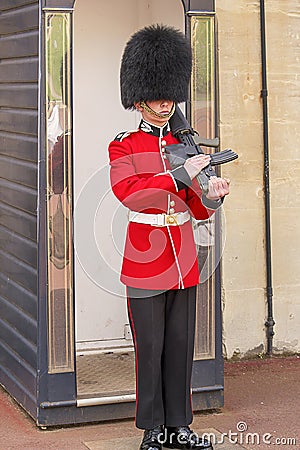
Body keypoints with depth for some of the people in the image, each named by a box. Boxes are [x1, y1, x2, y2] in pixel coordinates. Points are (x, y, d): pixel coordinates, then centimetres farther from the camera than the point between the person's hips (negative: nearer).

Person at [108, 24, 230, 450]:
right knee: (150, 348, 2)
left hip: (185, 261, 5)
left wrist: (213, 195, -12)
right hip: (145, 262, -4)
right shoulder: (123, 146, -3)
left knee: (181, 346, 9)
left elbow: (198, 210, 10)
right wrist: (181, 175, -25)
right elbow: (128, 192, -22)